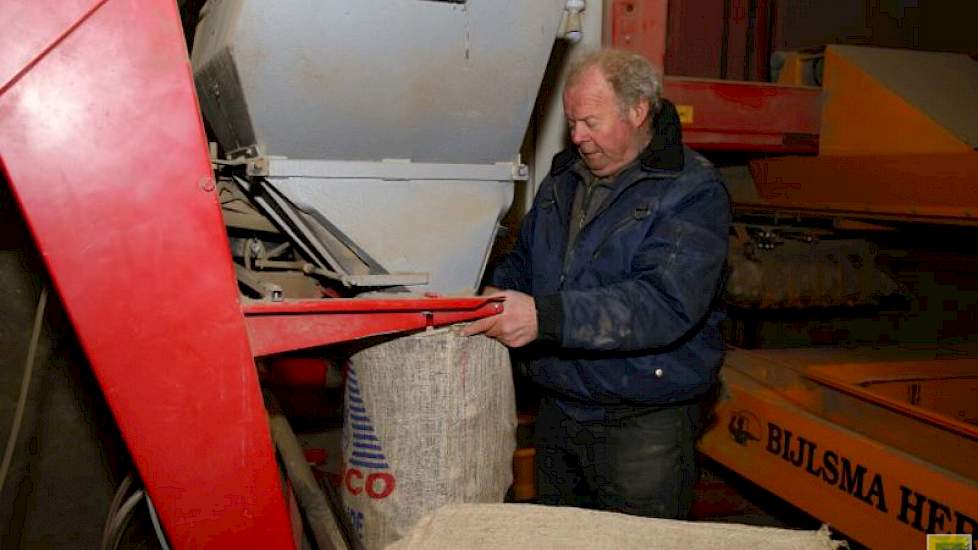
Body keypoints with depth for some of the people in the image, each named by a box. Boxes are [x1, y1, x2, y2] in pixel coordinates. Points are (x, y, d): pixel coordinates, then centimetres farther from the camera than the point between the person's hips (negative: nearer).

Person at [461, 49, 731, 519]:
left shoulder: (693, 192, -14)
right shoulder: (563, 178, 9)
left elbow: (666, 303, -28)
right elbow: (523, 263, 18)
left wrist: (546, 317, -33)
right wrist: (488, 296, -4)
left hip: (644, 425, -6)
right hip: (557, 413, 7)